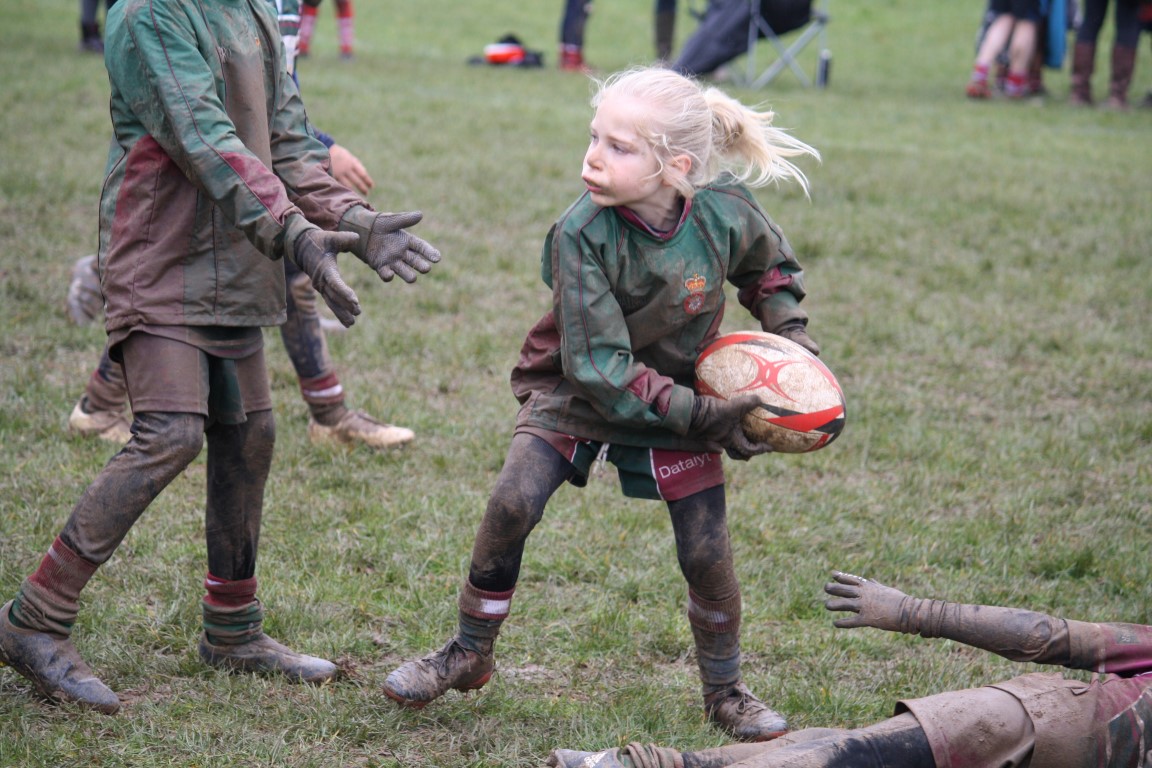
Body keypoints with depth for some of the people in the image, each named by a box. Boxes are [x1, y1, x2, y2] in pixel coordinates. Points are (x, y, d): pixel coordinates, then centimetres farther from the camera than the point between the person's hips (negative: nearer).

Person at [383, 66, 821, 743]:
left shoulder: (727, 213, -22)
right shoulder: (581, 234, -29)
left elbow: (770, 267, 6)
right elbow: (598, 365, -28)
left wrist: (790, 333, -9)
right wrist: (701, 416, -30)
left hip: (681, 393, 1)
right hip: (577, 390, -1)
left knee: (707, 552, -3)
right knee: (512, 505, -16)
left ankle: (726, 692, 22)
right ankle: (470, 655, 6)